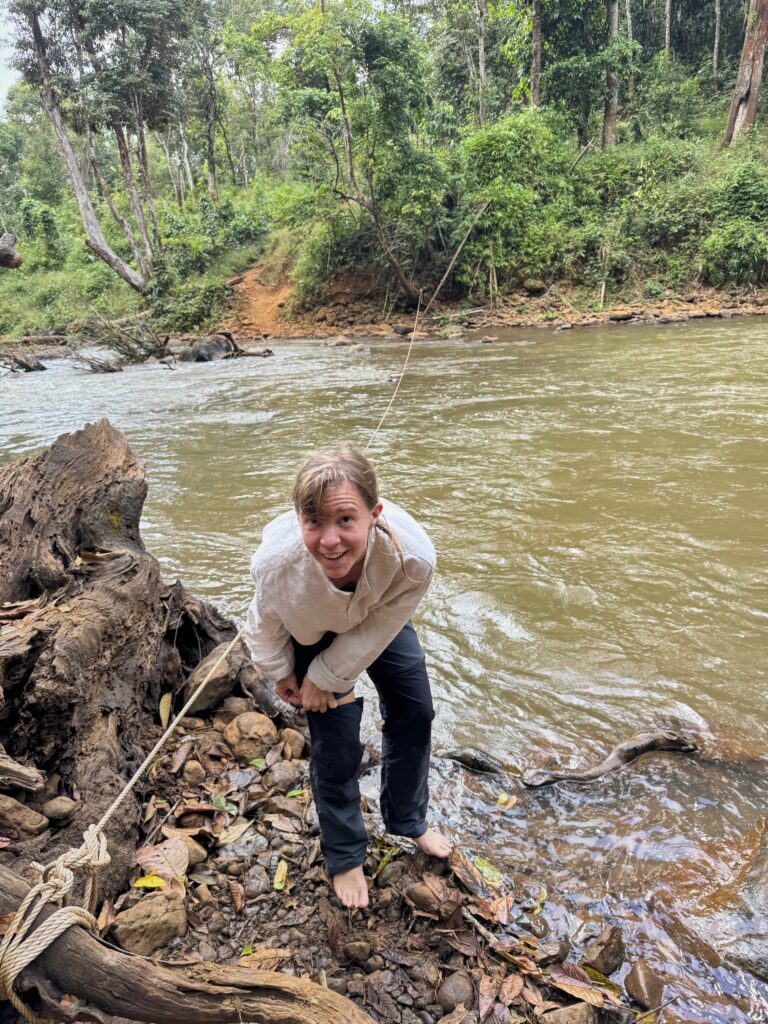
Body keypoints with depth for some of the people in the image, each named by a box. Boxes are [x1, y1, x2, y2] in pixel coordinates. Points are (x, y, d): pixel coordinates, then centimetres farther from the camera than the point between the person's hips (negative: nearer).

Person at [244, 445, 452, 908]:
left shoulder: (413, 556, -43)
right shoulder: (276, 559, -42)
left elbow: (375, 633, -23)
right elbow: (266, 624, -16)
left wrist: (326, 678, -13)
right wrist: (281, 674, 0)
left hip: (379, 622, 2)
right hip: (312, 634, -1)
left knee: (414, 716, 14)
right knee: (336, 748, 0)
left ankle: (408, 820, 44)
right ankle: (345, 856, 30)